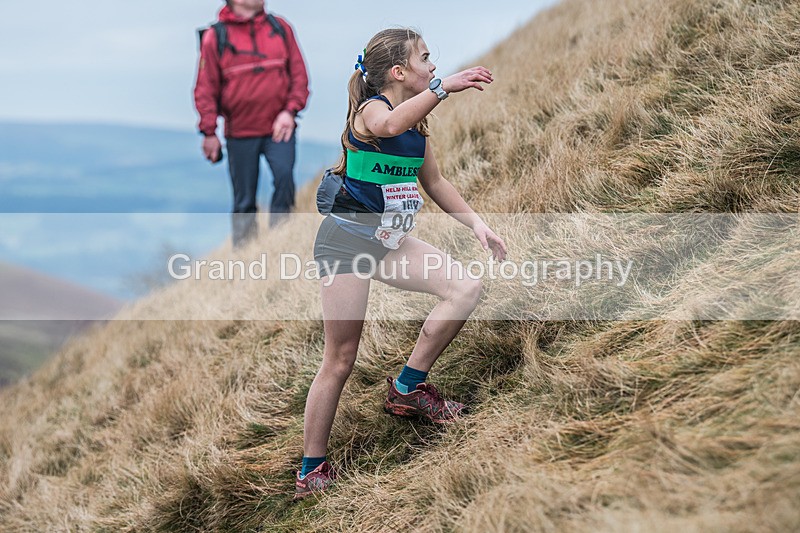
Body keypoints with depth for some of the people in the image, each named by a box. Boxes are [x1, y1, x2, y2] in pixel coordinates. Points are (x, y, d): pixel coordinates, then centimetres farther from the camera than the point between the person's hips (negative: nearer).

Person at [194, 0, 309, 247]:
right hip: (240, 132, -1)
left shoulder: (280, 27, 5)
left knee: (284, 177, -20)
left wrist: (290, 110, -7)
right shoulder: (215, 37, -2)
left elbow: (299, 72, 5)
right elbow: (206, 89, 0)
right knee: (244, 200, 6)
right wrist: (209, 132, -3)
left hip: (279, 129, 1)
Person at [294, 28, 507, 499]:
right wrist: (443, 87, -51)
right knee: (340, 360, -5)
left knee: (466, 288, -11)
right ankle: (312, 471, 7)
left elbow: (434, 183, 22)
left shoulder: (419, 123, 10)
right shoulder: (370, 109, -15)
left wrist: (476, 223, 11)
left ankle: (408, 388, 3)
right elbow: (390, 125, -42)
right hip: (347, 238, -7)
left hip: (390, 241, 8)